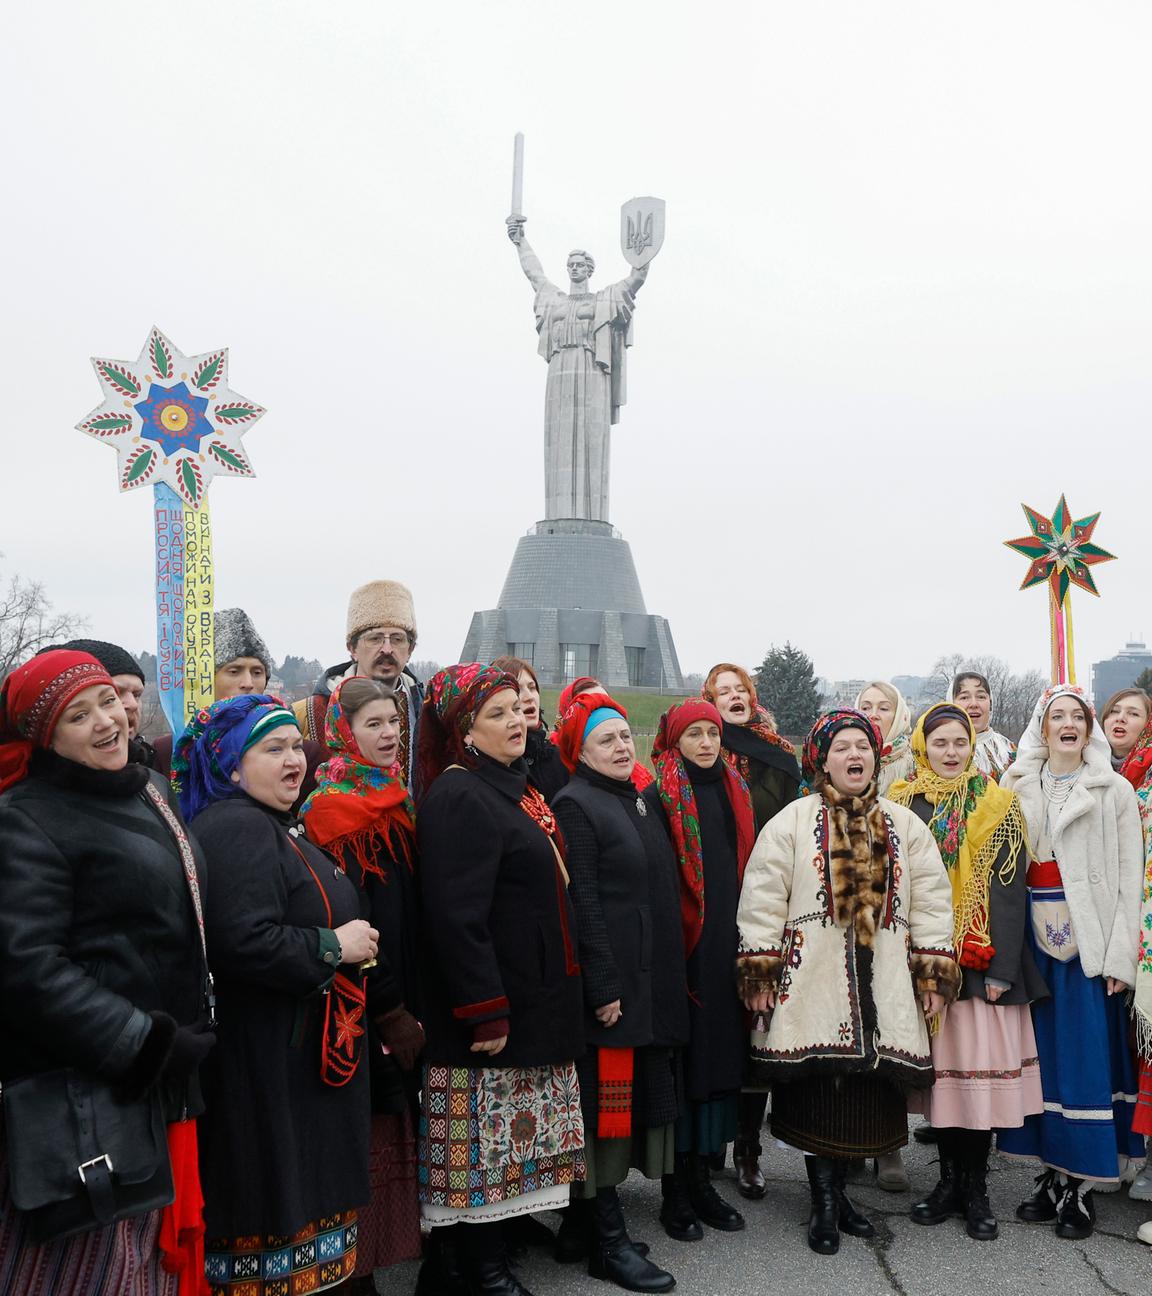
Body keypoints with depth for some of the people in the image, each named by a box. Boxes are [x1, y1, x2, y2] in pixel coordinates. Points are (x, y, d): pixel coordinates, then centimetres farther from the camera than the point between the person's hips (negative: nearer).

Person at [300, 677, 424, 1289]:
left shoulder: (393, 802, 12)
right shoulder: (335, 809, -13)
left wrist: (411, 1004, 10)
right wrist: (391, 1013, -15)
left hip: (400, 1003, 8)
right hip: (364, 1014, -8)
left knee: (388, 1138, 14)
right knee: (364, 1144, 0)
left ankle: (371, 1263, 26)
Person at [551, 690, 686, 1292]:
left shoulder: (637, 802, 16)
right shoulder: (576, 805, -9)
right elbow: (583, 904, -16)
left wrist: (666, 978, 17)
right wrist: (603, 987, -19)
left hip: (651, 980, 9)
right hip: (610, 982, -9)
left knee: (638, 1097, 12)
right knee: (606, 1101, -2)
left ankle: (582, 1223, 25)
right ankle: (607, 1242, 9)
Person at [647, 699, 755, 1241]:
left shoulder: (735, 793, 12)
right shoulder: (658, 798, -6)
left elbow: (748, 867, 15)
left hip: (728, 946, 6)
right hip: (682, 947, -5)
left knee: (720, 1056, 9)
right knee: (681, 1059, 1)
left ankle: (701, 1177, 22)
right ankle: (675, 1191, 12)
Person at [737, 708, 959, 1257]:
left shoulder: (904, 826, 9)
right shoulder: (792, 821, -1)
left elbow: (931, 901, 9)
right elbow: (762, 899, -4)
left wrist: (933, 973, 4)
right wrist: (760, 973, -7)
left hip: (882, 987, 3)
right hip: (811, 985, -3)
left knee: (867, 1092, 8)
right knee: (818, 1092, 0)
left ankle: (836, 1190, 28)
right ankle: (824, 1202, 17)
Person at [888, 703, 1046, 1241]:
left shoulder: (997, 804, 1)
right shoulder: (901, 804, 6)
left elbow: (1009, 889, -4)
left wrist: (1001, 968, -11)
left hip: (981, 959, -2)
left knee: (980, 1066, -1)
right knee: (940, 1065, 8)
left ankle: (975, 1190, 14)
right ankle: (949, 1180, 22)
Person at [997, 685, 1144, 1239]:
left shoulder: (1115, 790, 2)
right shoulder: (1016, 787, 8)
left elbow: (1130, 878, -2)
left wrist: (1119, 955, -9)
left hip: (1091, 941, -2)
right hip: (1035, 939, 3)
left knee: (1087, 1058, 0)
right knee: (1042, 1053, 8)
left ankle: (1081, 1187, 11)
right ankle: (1051, 1175, 19)